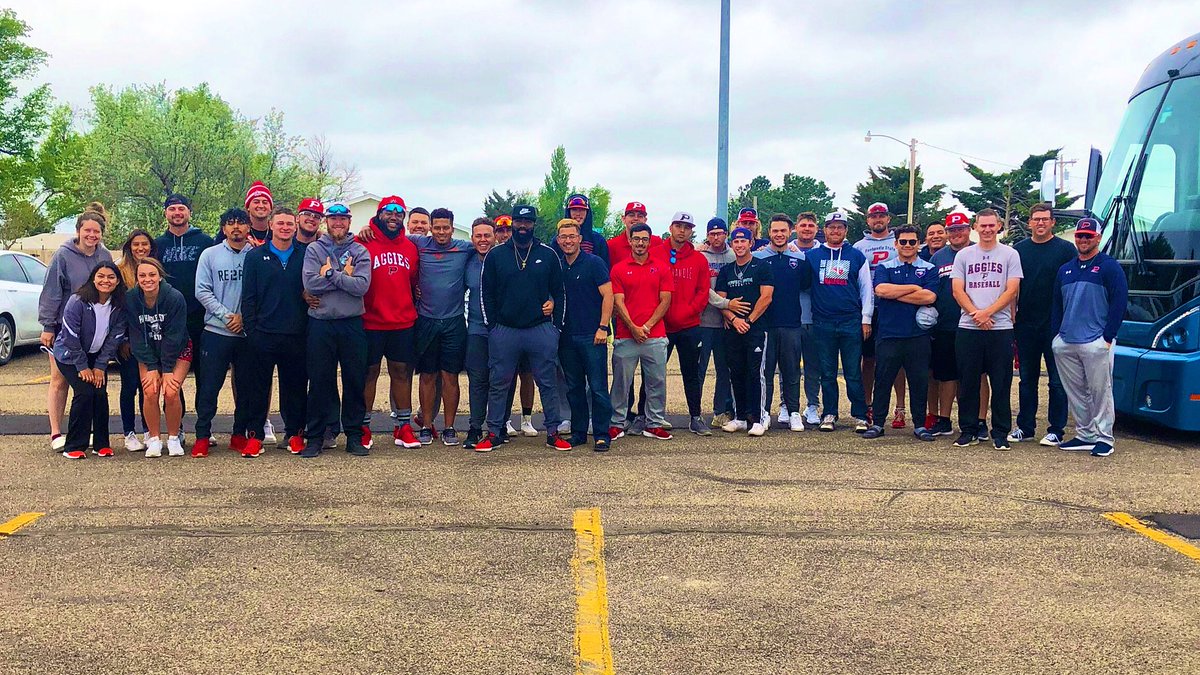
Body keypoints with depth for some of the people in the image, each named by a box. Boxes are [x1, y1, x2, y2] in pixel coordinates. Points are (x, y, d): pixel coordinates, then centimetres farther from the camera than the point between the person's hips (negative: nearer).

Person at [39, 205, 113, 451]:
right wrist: (47, 326, -11)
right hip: (64, 327, -4)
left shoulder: (105, 256, 3)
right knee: (59, 380, 0)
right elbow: (51, 293, -9)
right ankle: (56, 434, 4)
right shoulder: (63, 256, -10)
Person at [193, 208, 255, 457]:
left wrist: (244, 316, -12)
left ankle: (239, 435, 19)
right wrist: (225, 315, -11)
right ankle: (202, 436, 7)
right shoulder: (210, 255, 4)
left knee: (246, 387, 7)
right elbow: (202, 291, -1)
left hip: (248, 332, 1)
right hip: (216, 331, -1)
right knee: (209, 387, -1)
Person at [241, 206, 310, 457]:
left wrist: (309, 325, 1)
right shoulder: (256, 256, 5)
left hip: (296, 334, 1)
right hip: (263, 333, -1)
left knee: (295, 386, 7)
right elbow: (248, 296, 3)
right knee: (257, 387, 3)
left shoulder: (305, 255, 7)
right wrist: (250, 329, -4)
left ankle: (295, 434, 17)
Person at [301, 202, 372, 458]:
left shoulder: (360, 252, 6)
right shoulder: (313, 250, 6)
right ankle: (315, 437, 12)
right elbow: (310, 284, -10)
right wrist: (344, 276, -10)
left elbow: (362, 286, -11)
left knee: (355, 381, 4)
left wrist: (330, 274, -11)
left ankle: (354, 436, 14)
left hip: (352, 324, 1)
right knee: (319, 382, 3)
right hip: (320, 324, 0)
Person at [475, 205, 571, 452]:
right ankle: (494, 432, 12)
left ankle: (553, 432, 12)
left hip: (541, 329, 0)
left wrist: (556, 327, 3)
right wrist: (492, 327, 0)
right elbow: (487, 294, 6)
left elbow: (558, 292, 9)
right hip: (504, 331, 0)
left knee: (548, 383, 4)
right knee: (499, 384, 4)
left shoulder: (548, 255, 5)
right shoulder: (495, 255, 5)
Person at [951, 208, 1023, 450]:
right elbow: (958, 291, 4)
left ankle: (1000, 433, 8)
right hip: (968, 329, 1)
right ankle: (968, 431, 14)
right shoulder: (963, 255, 11)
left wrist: (987, 312, -13)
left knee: (1001, 384, 1)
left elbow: (1012, 291, -2)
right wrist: (976, 315, -10)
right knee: (968, 383, 5)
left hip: (1001, 328, -1)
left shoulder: (1010, 255, 6)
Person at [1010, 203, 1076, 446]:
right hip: (1025, 324, 3)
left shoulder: (1065, 249, 0)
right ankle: (1025, 427, 19)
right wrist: (1012, 317, 6)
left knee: (1057, 380, 1)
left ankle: (1056, 430, 7)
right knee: (1027, 378, 11)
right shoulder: (1019, 249, 9)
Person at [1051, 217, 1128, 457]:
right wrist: (1056, 333, 11)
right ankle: (1084, 435, 18)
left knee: (1100, 392, -3)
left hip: (1096, 343, -6)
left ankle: (1103, 438, 3)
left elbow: (1119, 303, -8)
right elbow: (1056, 305, 21)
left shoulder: (1109, 267, -2)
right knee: (1075, 393, 10)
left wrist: (1108, 336, -13)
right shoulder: (1065, 269, 17)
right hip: (1066, 343, 6)